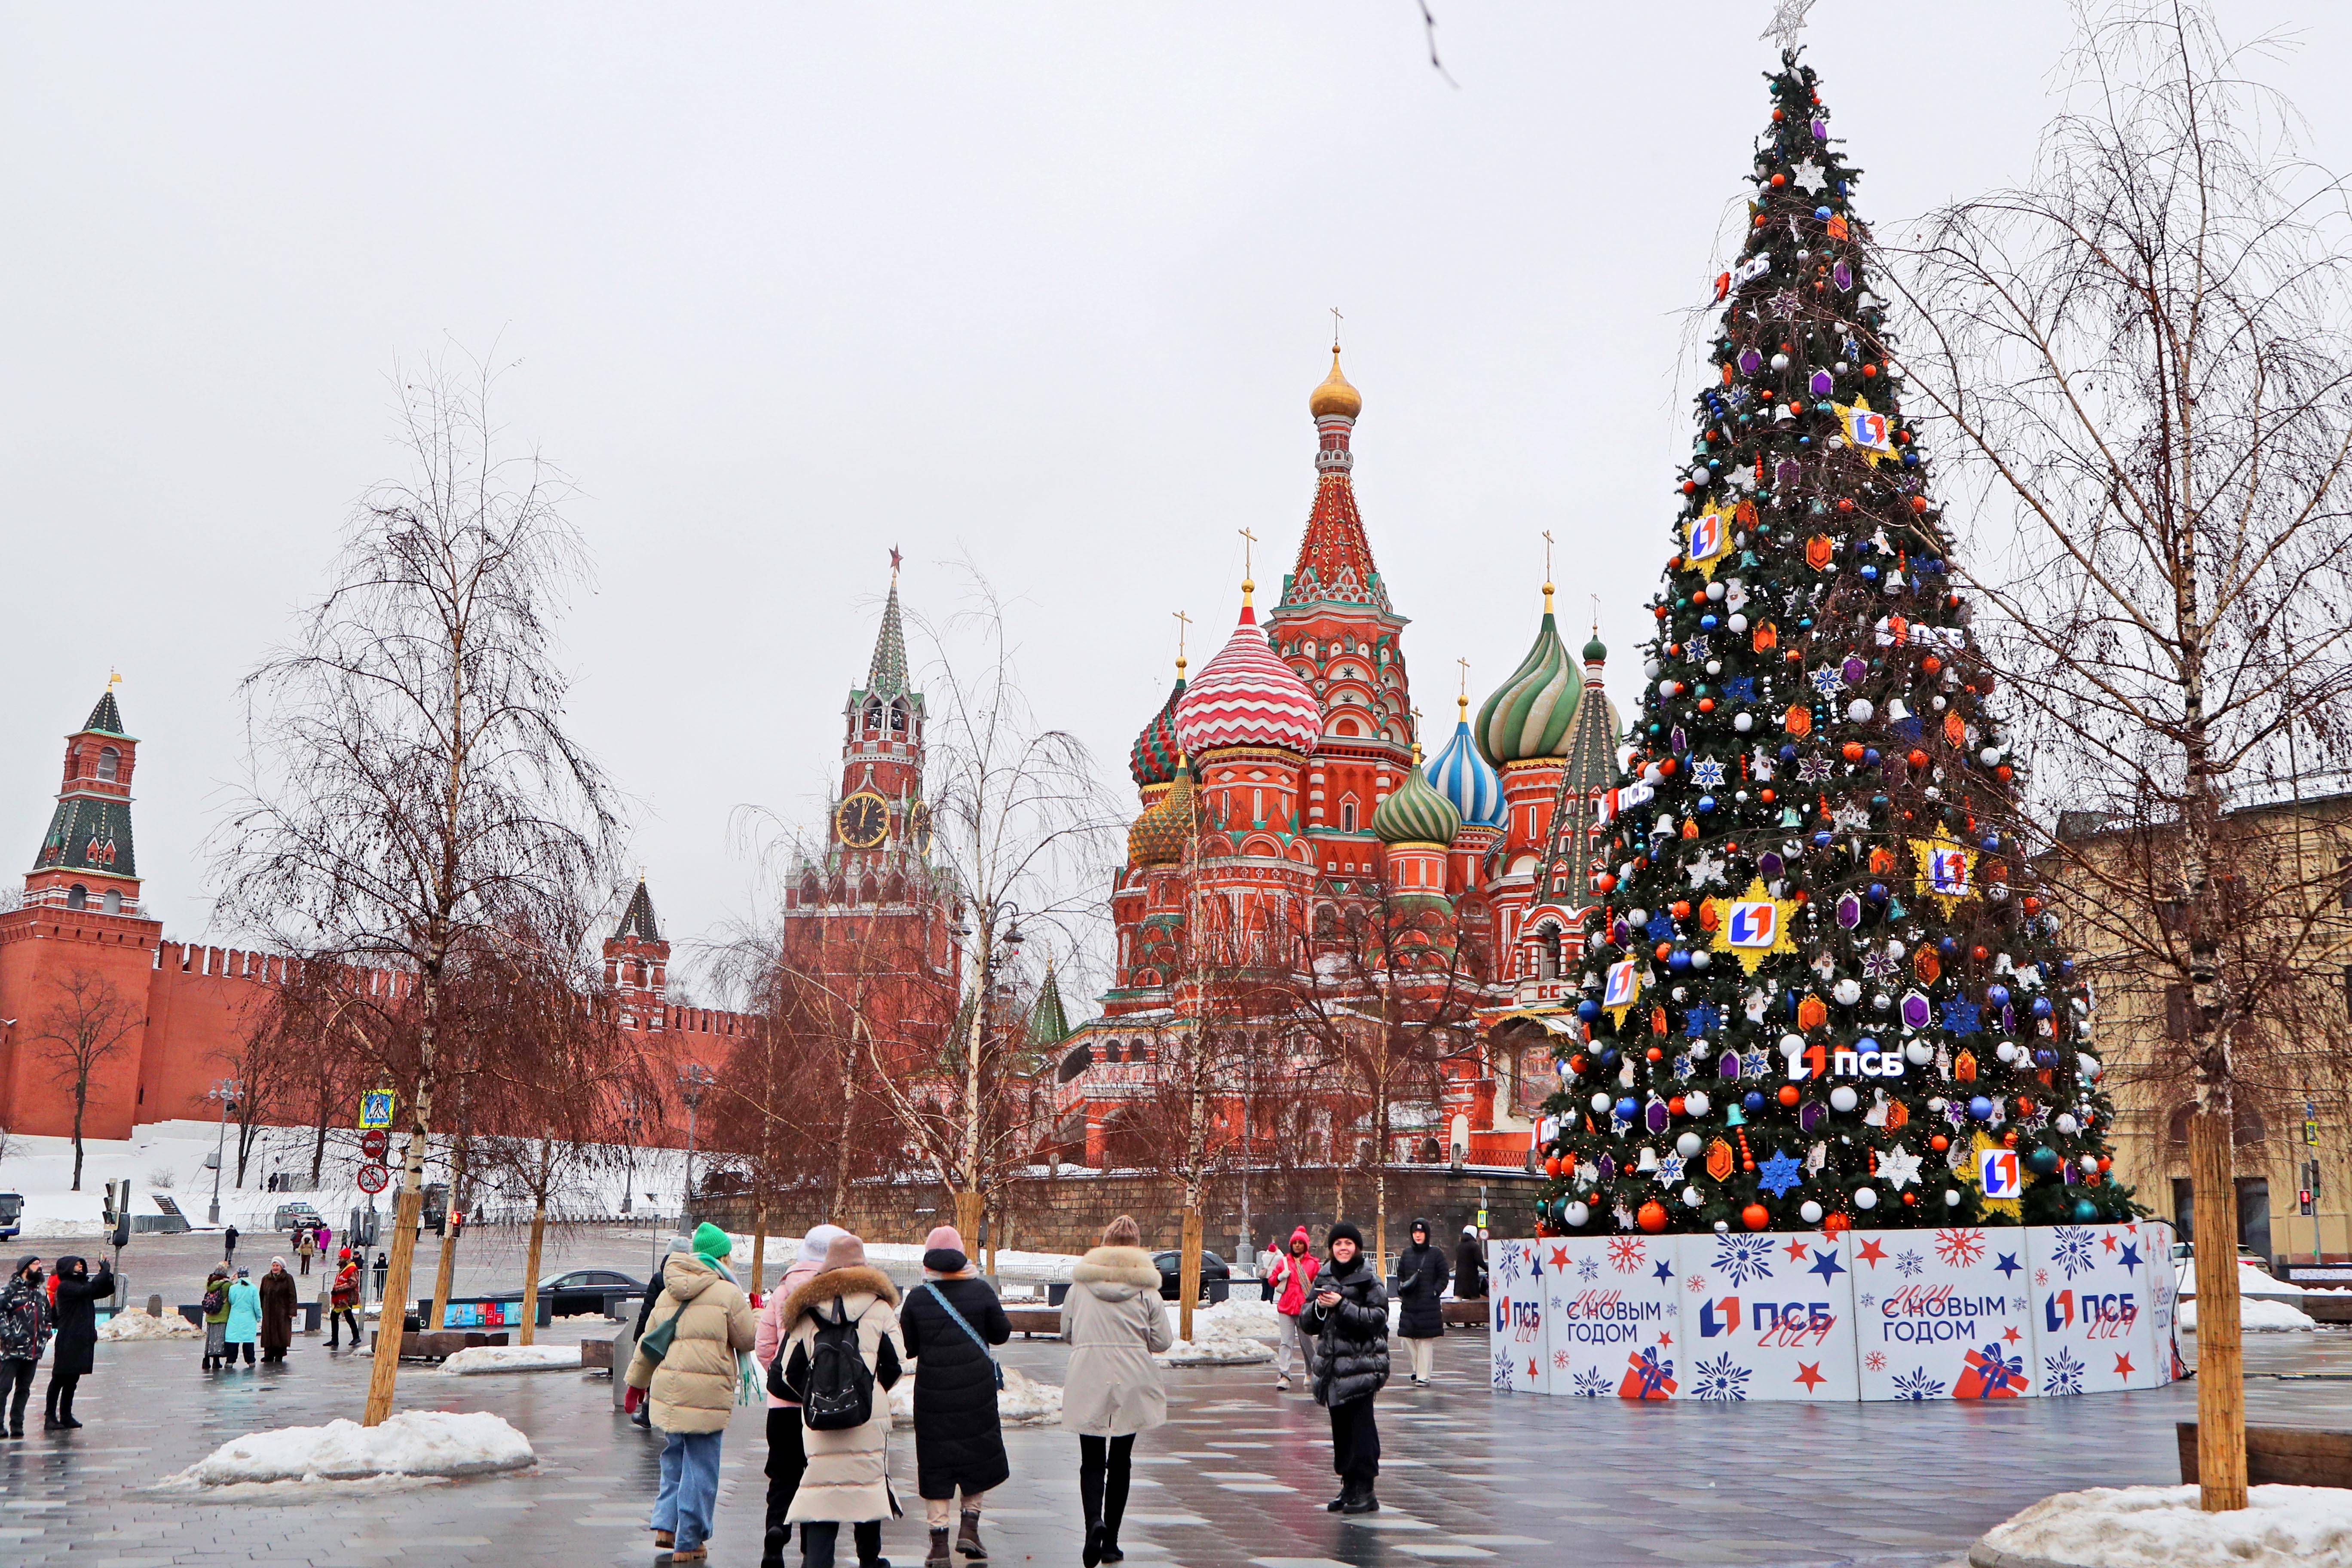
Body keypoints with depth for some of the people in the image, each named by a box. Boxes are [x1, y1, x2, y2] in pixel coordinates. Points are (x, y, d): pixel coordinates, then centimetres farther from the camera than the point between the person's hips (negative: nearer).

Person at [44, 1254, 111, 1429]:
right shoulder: (65, 1287, -9)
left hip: (83, 1340, 8)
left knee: (72, 1381, 11)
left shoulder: (80, 1284, 16)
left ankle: (66, 1416, 16)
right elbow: (86, 1290, -25)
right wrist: (105, 1271, -18)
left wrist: (107, 1273, 4)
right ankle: (50, 1417, -1)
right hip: (68, 1341, -8)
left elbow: (107, 1290, 20)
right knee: (59, 1379, -5)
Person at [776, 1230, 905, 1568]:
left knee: (821, 1492, 1)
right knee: (870, 1483, 13)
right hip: (870, 1416, 0)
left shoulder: (807, 1310, 7)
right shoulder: (879, 1306, 5)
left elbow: (788, 1371, 6)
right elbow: (896, 1363, 3)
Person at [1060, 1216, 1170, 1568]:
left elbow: (1067, 1331, 10)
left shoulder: (1080, 1284, 1)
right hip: (1132, 1382, 0)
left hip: (1088, 1382, 0)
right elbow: (1162, 1341, 0)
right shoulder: (1146, 1287, -3)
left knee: (1091, 1461, 6)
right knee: (1120, 1461, 13)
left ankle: (1094, 1521, -21)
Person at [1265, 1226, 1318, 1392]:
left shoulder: (1312, 1263, 6)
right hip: (1285, 1307, 1)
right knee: (1286, 1342, -7)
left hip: (1304, 1308, -1)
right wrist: (1280, 1277, -7)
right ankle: (1284, 1376, -11)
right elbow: (1271, 1280, 13)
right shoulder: (1284, 1261, 10)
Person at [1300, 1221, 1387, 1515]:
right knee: (1340, 1427, 8)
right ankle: (1349, 1486, 16)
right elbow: (1307, 1325, 12)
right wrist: (1318, 1306, -8)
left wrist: (1343, 1306, -17)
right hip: (1333, 1363, 5)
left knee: (1361, 1425, -9)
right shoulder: (1325, 1278, 13)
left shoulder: (1369, 1278, -1)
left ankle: (1365, 1491, -5)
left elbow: (1378, 1317, -11)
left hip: (1362, 1363, -5)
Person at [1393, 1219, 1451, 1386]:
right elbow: (1400, 1275, 19)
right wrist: (1401, 1289, 2)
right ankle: (1418, 1368, 23)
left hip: (1429, 1305, -4)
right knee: (1407, 1337, 2)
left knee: (1426, 1340, -4)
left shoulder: (1436, 1254, 0)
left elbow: (1443, 1276, 3)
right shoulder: (1406, 1254, 11)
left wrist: (1435, 1291, -9)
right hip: (1409, 1304, 4)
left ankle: (1423, 1376, 2)